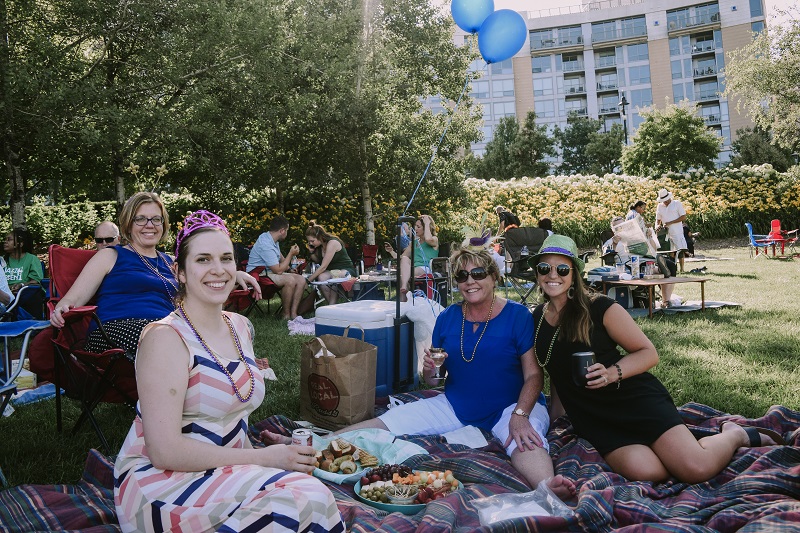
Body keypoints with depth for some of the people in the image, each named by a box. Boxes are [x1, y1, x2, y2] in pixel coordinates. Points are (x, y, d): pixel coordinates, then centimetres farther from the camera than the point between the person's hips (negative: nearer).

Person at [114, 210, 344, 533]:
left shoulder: (240, 327, 7)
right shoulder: (165, 337, -16)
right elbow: (165, 451, -20)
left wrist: (283, 454, 1)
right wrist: (263, 458, -19)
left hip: (223, 471, 7)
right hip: (159, 482, -7)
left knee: (313, 494, -21)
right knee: (301, 501, -27)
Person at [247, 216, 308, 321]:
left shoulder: (272, 239, 7)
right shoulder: (266, 244, -25)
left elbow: (280, 257, 28)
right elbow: (278, 270, -24)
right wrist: (291, 254, -15)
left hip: (270, 272, 10)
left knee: (301, 280, -7)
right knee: (290, 280, -33)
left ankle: (293, 313, -11)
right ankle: (286, 315, -18)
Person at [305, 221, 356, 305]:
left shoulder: (332, 243, -20)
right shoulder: (321, 245, 6)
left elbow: (323, 267, -23)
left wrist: (308, 280, -22)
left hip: (347, 271, -7)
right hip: (333, 272, 7)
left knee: (322, 277, -35)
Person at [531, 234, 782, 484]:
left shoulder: (600, 308, -7)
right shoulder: (537, 319, 7)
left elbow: (649, 353, -3)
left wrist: (613, 373, -20)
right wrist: (554, 418, 18)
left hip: (634, 398, -2)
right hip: (593, 419, 3)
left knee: (697, 468, -19)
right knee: (644, 471, -28)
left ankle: (735, 435, 14)